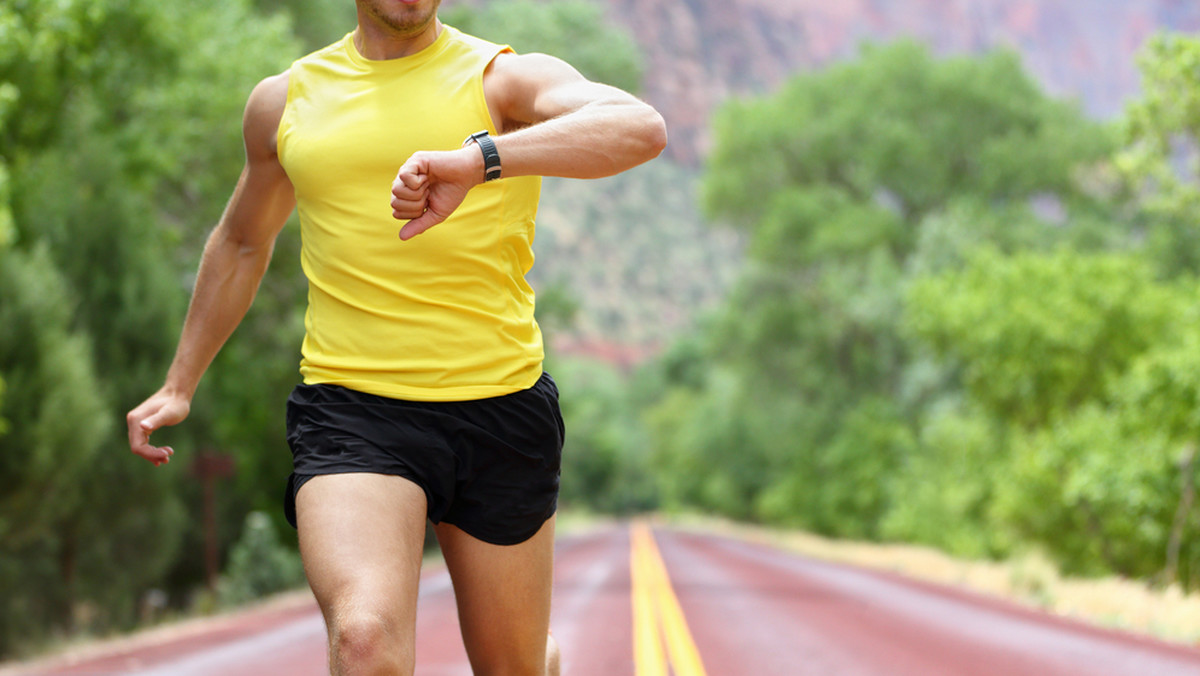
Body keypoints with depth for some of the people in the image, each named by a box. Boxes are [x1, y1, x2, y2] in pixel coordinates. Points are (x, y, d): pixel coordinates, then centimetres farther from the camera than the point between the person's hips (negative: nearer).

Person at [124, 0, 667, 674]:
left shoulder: (505, 78, 0)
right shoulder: (285, 100, 10)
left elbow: (643, 129, -21)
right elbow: (241, 244, 28)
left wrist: (478, 159, -36)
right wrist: (179, 385, 30)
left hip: (500, 408, 0)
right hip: (349, 409, 1)